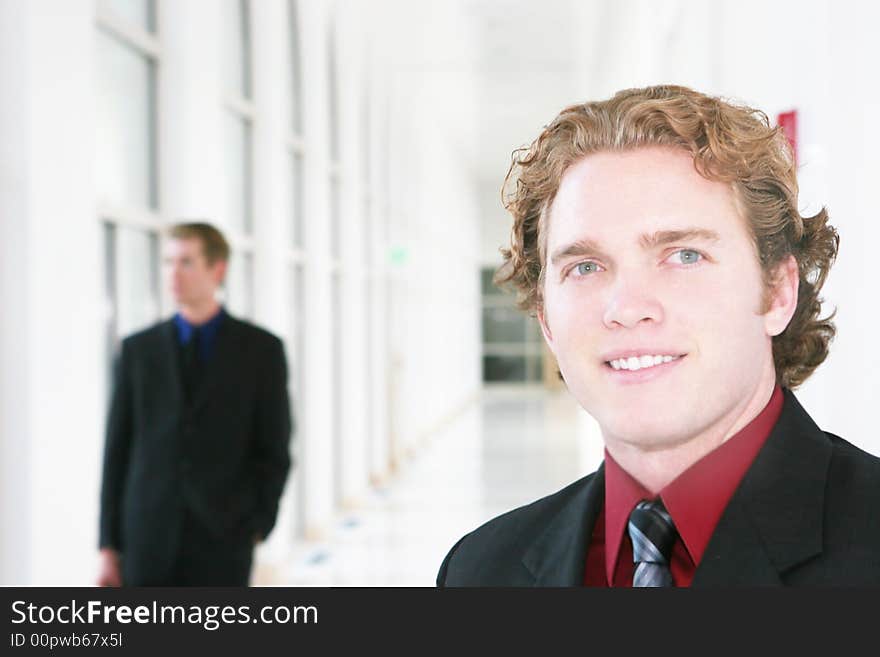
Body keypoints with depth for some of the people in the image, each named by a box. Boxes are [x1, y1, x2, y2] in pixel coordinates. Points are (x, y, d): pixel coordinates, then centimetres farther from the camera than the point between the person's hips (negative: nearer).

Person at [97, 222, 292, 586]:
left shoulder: (261, 349, 2)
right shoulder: (138, 349, 7)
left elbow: (274, 451, 2)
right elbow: (117, 451, 6)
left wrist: (257, 528, -8)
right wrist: (108, 546, 2)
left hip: (223, 540, -1)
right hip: (149, 540, 2)